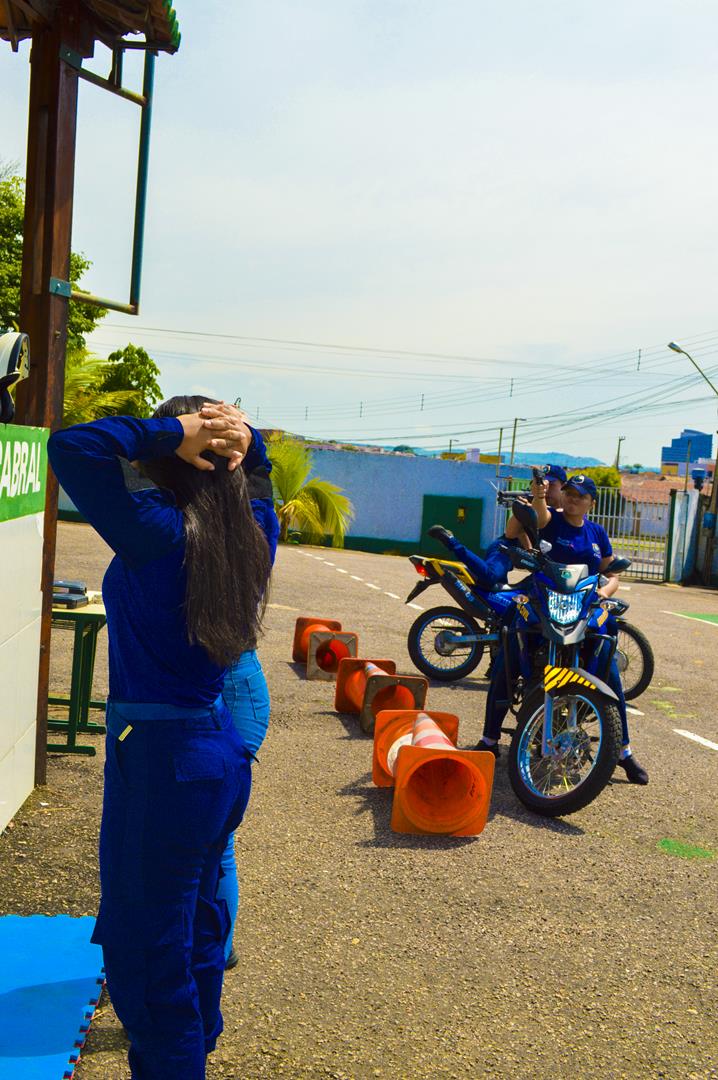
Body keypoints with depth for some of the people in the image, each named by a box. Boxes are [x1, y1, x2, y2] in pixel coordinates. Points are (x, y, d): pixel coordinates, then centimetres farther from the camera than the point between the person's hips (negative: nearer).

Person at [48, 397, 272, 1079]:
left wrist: (168, 432, -18)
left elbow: (71, 447, -25)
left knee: (142, 943, 8)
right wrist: (238, 441, 3)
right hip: (222, 747, 9)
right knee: (196, 921, 24)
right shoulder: (245, 533, 1)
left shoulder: (161, 531, -20)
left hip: (162, 757, -8)